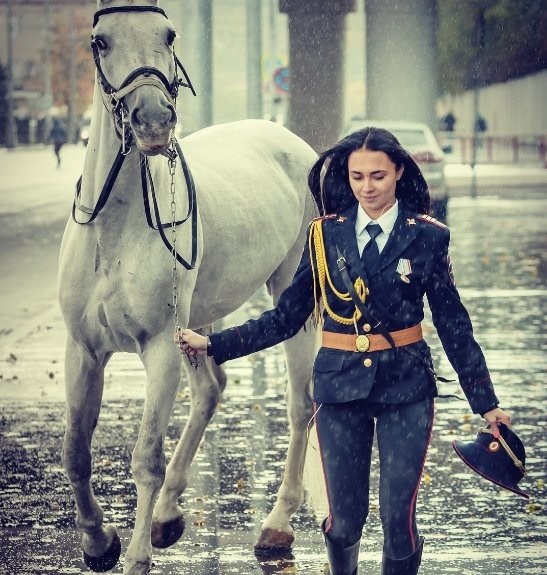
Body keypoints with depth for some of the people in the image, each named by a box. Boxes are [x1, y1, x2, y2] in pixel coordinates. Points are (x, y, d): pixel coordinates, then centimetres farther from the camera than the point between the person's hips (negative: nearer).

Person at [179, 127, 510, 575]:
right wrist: (212, 345, -3)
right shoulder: (325, 236, 2)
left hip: (406, 389, -1)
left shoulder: (427, 237, -1)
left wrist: (485, 402, 2)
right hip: (340, 385, 1)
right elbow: (286, 317, 4)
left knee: (398, 518, -5)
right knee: (345, 519, 3)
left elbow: (454, 324, 3)